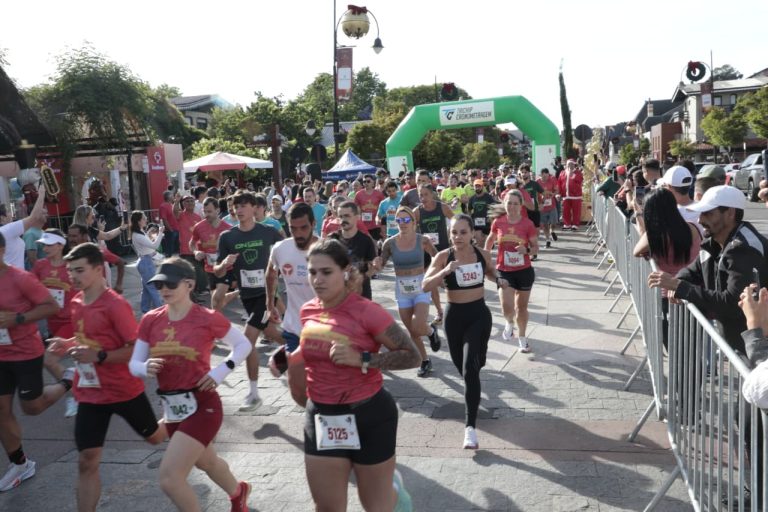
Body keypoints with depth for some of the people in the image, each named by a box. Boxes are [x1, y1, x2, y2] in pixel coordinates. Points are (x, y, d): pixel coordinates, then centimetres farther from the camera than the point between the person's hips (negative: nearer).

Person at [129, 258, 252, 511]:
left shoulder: (208, 319, -14)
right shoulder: (151, 320, -1)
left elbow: (243, 344, -2)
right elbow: (133, 363, 3)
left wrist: (221, 370, -16)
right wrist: (146, 368, -19)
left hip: (201, 405, -6)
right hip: (171, 408, 6)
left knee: (169, 477, -14)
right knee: (206, 462, 28)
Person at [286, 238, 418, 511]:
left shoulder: (367, 311, -18)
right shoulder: (308, 311, 0)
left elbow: (412, 355, -17)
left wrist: (361, 359, -26)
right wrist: (290, 358, -1)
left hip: (368, 416, -5)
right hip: (321, 419, 5)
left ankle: (394, 486, 48)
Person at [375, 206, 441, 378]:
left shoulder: (422, 240, -10)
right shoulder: (390, 243, -6)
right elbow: (380, 264, -3)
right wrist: (377, 264, -26)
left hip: (421, 288, -2)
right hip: (402, 290, 2)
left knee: (418, 328, -18)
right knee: (412, 331, 10)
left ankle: (431, 330, 19)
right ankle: (424, 361, 32)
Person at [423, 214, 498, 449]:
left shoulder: (483, 255, -4)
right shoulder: (443, 256, -10)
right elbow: (426, 286, -18)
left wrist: (499, 280, -2)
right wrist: (445, 271, -33)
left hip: (479, 314, -1)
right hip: (454, 315, 1)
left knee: (470, 369, -14)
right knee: (461, 365, 17)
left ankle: (470, 427, -11)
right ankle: (473, 392, 55)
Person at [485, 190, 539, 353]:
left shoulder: (528, 224, -10)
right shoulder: (498, 222, -6)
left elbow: (536, 247, -4)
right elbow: (491, 239, 14)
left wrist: (527, 250, -25)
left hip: (524, 271, 0)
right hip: (504, 271, 0)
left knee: (521, 307, 15)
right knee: (506, 307, -16)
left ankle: (522, 338, 39)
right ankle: (509, 324, 21)